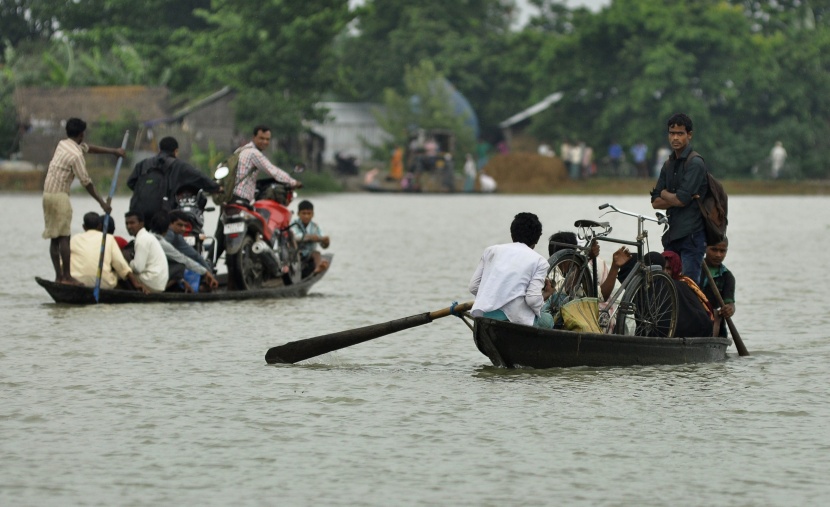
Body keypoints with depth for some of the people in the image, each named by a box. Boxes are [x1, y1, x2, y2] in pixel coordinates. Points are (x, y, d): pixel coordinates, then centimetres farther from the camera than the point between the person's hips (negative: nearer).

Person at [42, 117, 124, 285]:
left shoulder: (63, 144, 12)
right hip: (60, 196, -9)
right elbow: (86, 182, -13)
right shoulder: (76, 155, -15)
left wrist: (113, 151, 30)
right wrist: (102, 202, -5)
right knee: (64, 238, -8)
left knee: (54, 238, 8)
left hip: (48, 194, 9)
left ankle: (58, 276, 9)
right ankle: (67, 277, -10)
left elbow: (89, 148, 25)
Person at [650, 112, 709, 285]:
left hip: (692, 236, -8)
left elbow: (681, 199, -16)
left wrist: (664, 194, 3)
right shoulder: (669, 165, 16)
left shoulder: (695, 163, -8)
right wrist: (674, 198, -7)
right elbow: (655, 202, 11)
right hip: (672, 235, 8)